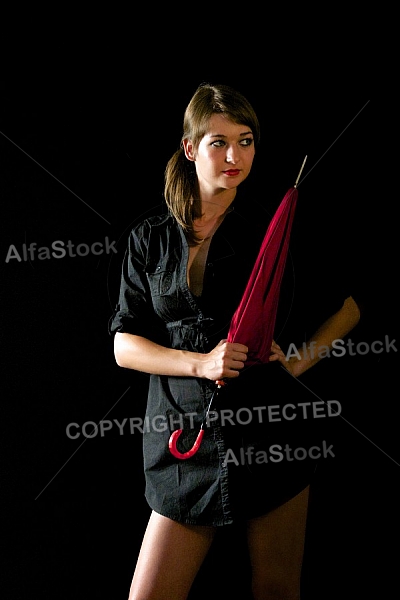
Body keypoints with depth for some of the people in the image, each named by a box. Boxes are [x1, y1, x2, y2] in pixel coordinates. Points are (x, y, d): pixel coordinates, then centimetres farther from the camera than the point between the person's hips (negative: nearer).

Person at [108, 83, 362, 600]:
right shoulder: (151, 239, 8)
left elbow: (351, 305, 12)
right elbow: (125, 345, 3)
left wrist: (302, 359, -3)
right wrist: (201, 363, -12)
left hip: (271, 434, -1)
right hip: (185, 439, 1)